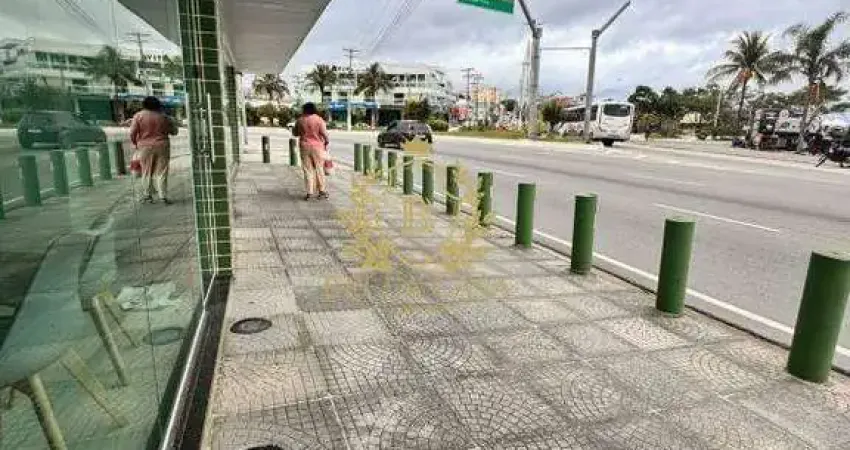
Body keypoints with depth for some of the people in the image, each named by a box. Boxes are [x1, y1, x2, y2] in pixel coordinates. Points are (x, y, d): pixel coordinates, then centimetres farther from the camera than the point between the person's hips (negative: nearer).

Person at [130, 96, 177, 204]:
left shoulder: (138, 116, -3)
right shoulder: (163, 116, 1)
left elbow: (132, 133, -5)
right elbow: (174, 131, 9)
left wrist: (135, 143, 12)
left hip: (145, 147, 0)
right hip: (162, 146, 0)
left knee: (146, 173, 9)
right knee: (161, 172, 2)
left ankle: (147, 196, 13)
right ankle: (163, 196, -1)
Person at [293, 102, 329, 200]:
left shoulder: (300, 120, 2)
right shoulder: (319, 119, -7)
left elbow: (295, 133, 13)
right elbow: (324, 133, -12)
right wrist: (327, 142, 4)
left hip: (305, 147, 2)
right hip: (317, 147, -2)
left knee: (308, 170, 6)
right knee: (319, 169, 7)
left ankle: (310, 192, 4)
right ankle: (322, 191, 11)